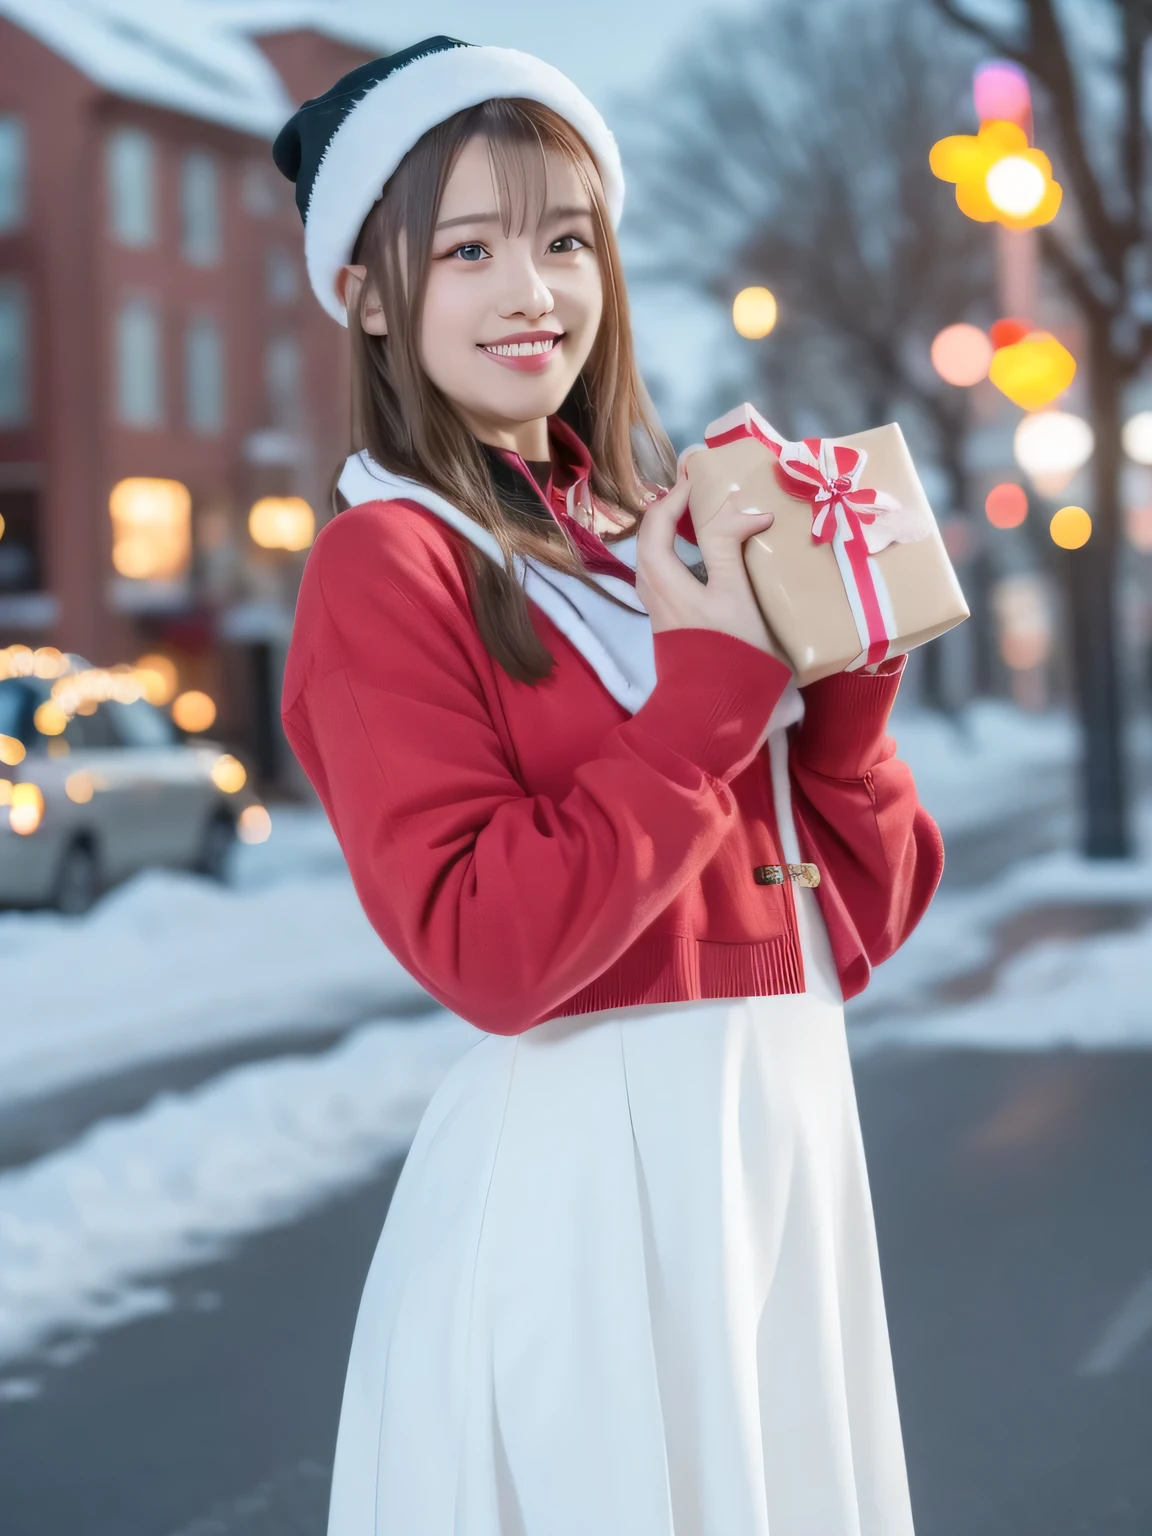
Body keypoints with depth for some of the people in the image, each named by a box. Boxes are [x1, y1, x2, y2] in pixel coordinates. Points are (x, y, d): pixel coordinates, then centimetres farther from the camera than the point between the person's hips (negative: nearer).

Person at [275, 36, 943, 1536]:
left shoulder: (666, 535, 9)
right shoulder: (388, 565, -8)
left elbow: (863, 920, 8)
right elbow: (486, 951, -20)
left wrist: (842, 663, -7)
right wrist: (715, 681, -19)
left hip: (795, 1134, 7)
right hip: (585, 1171, -6)